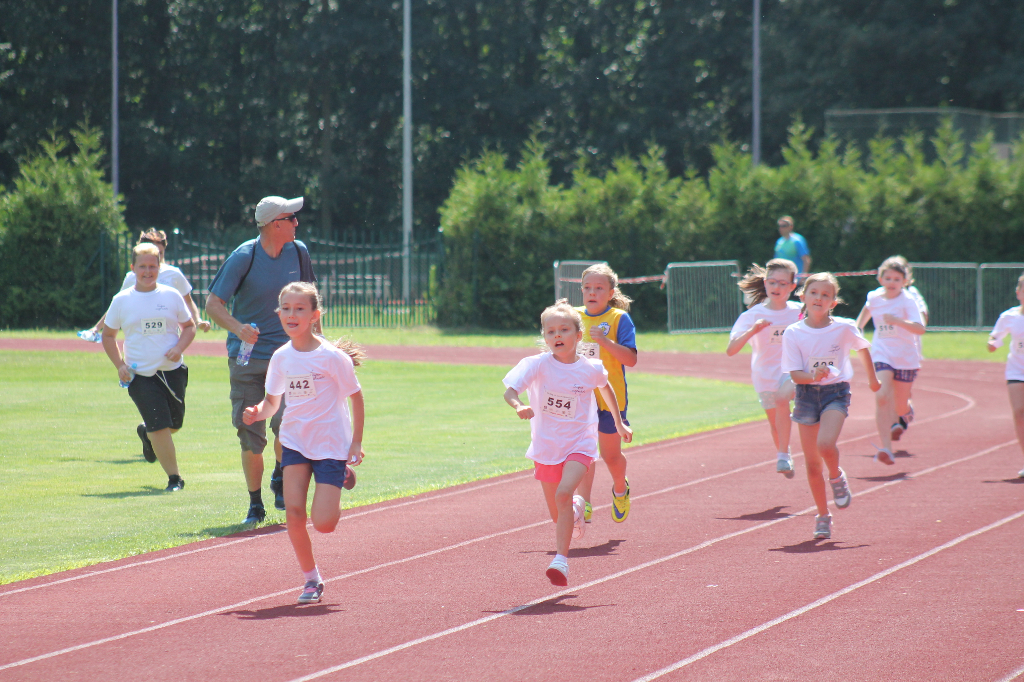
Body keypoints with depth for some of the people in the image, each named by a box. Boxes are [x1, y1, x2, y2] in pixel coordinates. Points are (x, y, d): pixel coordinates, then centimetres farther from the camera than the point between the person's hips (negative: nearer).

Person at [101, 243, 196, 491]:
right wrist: (120, 365, -3)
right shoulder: (122, 301, 0)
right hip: (140, 375, -2)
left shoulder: (171, 296, 2)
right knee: (160, 427, -11)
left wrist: (178, 348, -9)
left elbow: (189, 327, 11)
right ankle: (174, 478, 0)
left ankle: (147, 433, 47)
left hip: (172, 371, 2)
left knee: (173, 424, 12)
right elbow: (108, 335, 10)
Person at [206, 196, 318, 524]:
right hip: (246, 358, -2)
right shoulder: (244, 257, -10)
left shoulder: (298, 252, 3)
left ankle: (280, 480, 7)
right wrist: (238, 328, -29)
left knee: (286, 419, -19)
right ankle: (255, 504, 15)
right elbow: (212, 304, -11)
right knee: (250, 434, 0)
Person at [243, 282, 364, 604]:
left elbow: (355, 396, -4)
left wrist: (356, 443, -6)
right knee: (293, 511, -13)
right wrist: (258, 412, -13)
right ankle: (311, 579, 4)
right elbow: (272, 401, 10)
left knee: (323, 523, -11)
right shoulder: (281, 357, 0)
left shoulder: (332, 357, -14)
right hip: (295, 441, 4)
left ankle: (341, 475, 23)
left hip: (332, 444, -4)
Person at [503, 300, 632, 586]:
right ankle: (576, 508, 50)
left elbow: (606, 388, 15)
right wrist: (519, 407, -45)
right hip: (546, 447, 2)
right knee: (558, 516, 12)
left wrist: (619, 423, 24)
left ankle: (561, 560, -25)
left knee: (564, 493, -28)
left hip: (579, 444, -2)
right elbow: (509, 391, -22)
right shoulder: (537, 365, -12)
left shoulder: (590, 369, -8)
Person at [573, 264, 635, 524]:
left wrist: (604, 340, -26)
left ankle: (620, 489, 39)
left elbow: (631, 359, -15)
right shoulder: (576, 317, 6)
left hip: (610, 396, -2)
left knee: (611, 455, 10)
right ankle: (583, 503, -20)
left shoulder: (620, 319, -7)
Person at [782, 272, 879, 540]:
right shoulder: (793, 333, -4)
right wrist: (813, 376, -27)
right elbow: (795, 374, -7)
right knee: (812, 463, 3)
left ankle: (837, 477, 6)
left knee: (825, 444, -27)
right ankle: (823, 517, 18)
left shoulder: (844, 328, -4)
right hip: (807, 394, 2)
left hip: (836, 392, -2)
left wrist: (872, 378, 27)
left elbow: (863, 348, 17)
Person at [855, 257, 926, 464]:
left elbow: (920, 329, -28)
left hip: (905, 359, -2)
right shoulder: (874, 297, 0)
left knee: (900, 407, 11)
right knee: (881, 397, -21)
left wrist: (898, 321, -40)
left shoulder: (907, 301, -15)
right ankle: (886, 449, -24)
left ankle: (905, 415, 53)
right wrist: (857, 328, 23)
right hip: (882, 355, 2)